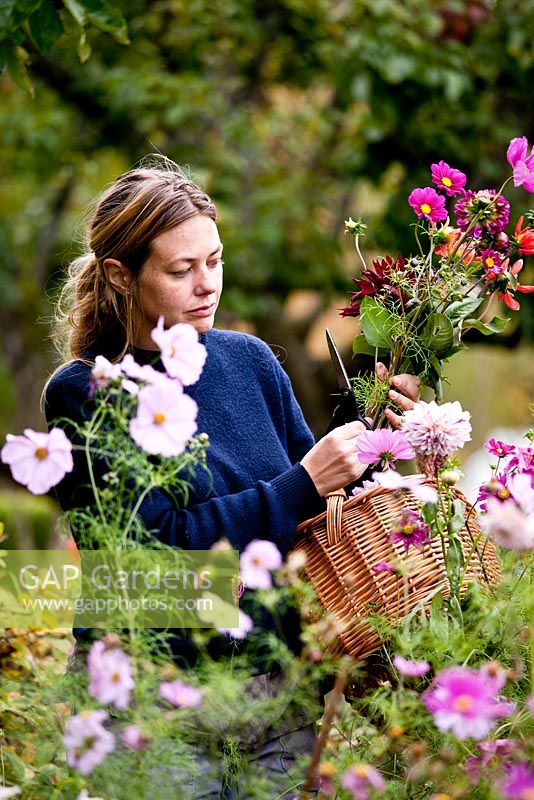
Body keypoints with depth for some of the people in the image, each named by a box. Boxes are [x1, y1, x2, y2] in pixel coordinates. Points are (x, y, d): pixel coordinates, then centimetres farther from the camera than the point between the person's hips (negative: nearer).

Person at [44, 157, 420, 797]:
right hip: (163, 688, -4)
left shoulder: (248, 359, 10)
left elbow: (317, 509, 20)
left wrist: (369, 442, 2)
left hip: (278, 669, 4)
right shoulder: (80, 394, -5)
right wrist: (303, 484, -15)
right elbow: (163, 544, -13)